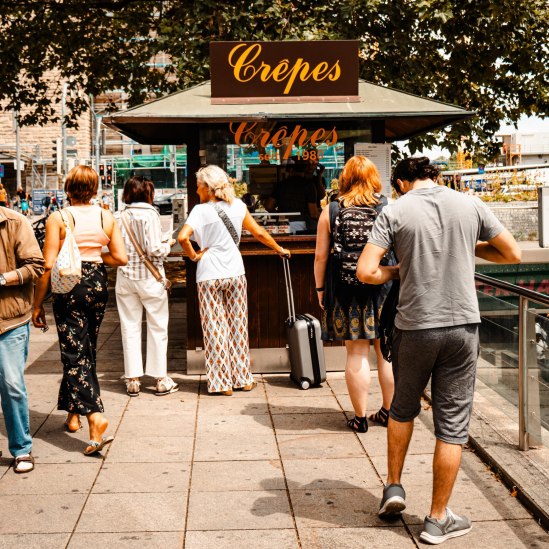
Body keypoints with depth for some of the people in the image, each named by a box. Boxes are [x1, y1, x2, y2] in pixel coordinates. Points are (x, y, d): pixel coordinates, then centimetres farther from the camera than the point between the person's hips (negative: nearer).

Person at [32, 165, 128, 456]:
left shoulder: (58, 218, -9)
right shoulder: (106, 217, 1)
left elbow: (48, 265, -11)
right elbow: (121, 258, -1)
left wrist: (37, 304, -4)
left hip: (69, 287, -4)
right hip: (98, 284, 4)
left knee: (75, 354, -2)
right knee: (86, 351, 18)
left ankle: (95, 416, -19)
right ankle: (73, 413, 30)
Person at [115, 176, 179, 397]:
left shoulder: (120, 216, 0)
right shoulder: (150, 214, -11)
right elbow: (154, 250, -17)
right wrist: (168, 244, 2)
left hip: (125, 277, 4)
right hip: (149, 277, -3)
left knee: (130, 327, 10)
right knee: (157, 327, 8)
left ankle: (133, 380, 13)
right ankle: (161, 380, 14)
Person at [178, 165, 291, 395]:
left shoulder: (201, 210, -9)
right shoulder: (237, 206, 2)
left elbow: (183, 237, -24)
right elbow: (259, 233, 8)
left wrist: (194, 256, -7)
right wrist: (279, 249, 22)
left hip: (209, 275, -3)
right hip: (235, 272, 3)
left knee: (215, 328, 5)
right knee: (238, 325, 13)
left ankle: (221, 382, 9)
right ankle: (243, 378, 20)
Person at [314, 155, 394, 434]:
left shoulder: (331, 211, -1)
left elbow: (320, 256, 0)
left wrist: (320, 287, 11)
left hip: (346, 288, 0)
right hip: (383, 287, 1)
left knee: (356, 352, 5)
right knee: (386, 351, 11)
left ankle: (360, 417, 11)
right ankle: (388, 411, 23)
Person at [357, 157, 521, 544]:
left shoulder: (395, 212, -4)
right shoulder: (470, 205, 2)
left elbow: (365, 272, -13)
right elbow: (513, 254, 9)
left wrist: (396, 271, 6)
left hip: (414, 327, 0)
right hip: (462, 325, 1)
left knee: (403, 408, 25)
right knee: (453, 424, 7)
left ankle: (394, 487, 27)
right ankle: (438, 520, 14)